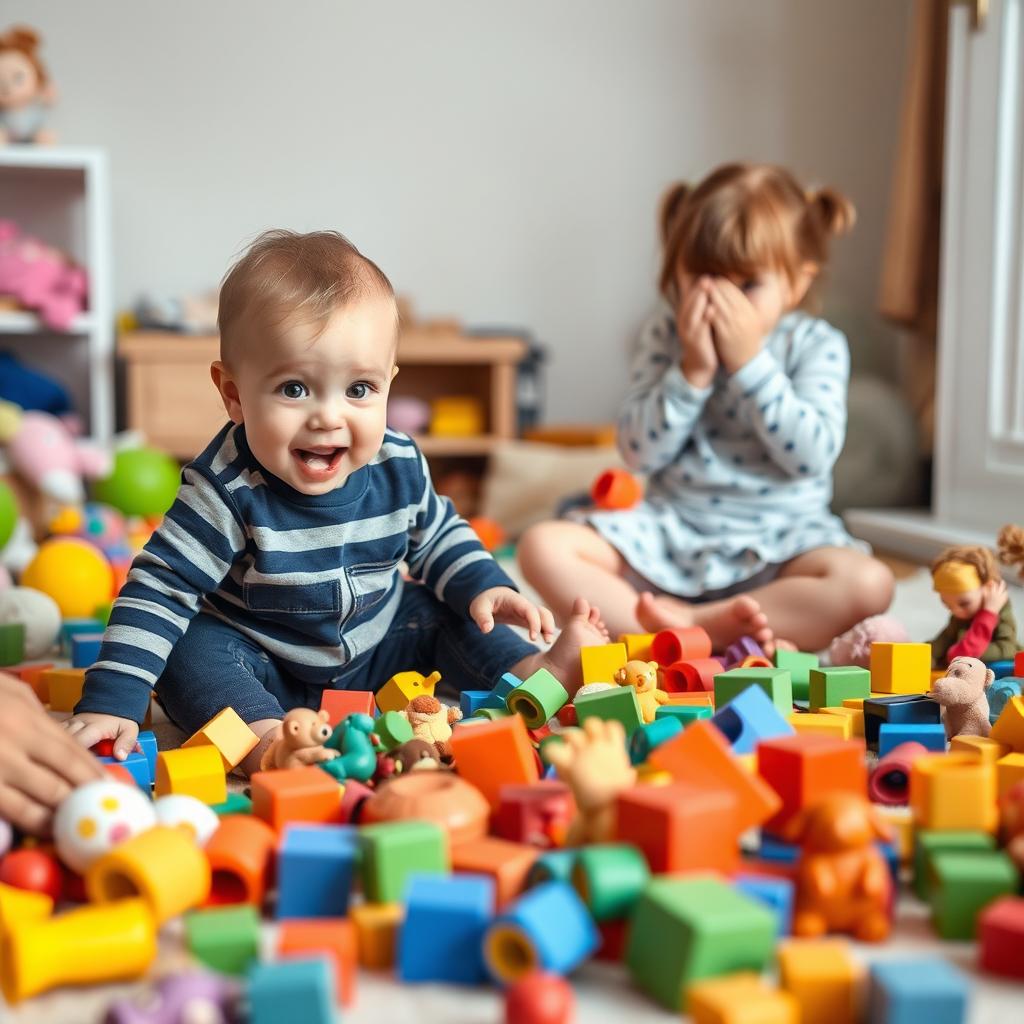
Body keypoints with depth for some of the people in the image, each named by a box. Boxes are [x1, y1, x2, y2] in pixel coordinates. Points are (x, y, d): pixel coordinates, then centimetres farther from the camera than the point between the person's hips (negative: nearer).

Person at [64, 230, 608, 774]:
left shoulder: (399, 467, -14)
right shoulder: (230, 490, -29)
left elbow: (437, 536, 8)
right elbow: (160, 589, -26)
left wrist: (483, 586, -9)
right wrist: (112, 702, -32)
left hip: (377, 649, 4)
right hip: (264, 672, -4)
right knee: (190, 650, -28)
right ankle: (264, 739, -44)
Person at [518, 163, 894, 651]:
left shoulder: (816, 345, -2)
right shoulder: (668, 334, 2)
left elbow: (812, 455, -16)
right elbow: (639, 452, -4)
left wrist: (749, 361, -19)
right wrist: (692, 371, -17)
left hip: (777, 541, -2)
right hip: (670, 531, 2)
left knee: (869, 583, -31)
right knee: (543, 546, -19)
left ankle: (695, 623, -30)